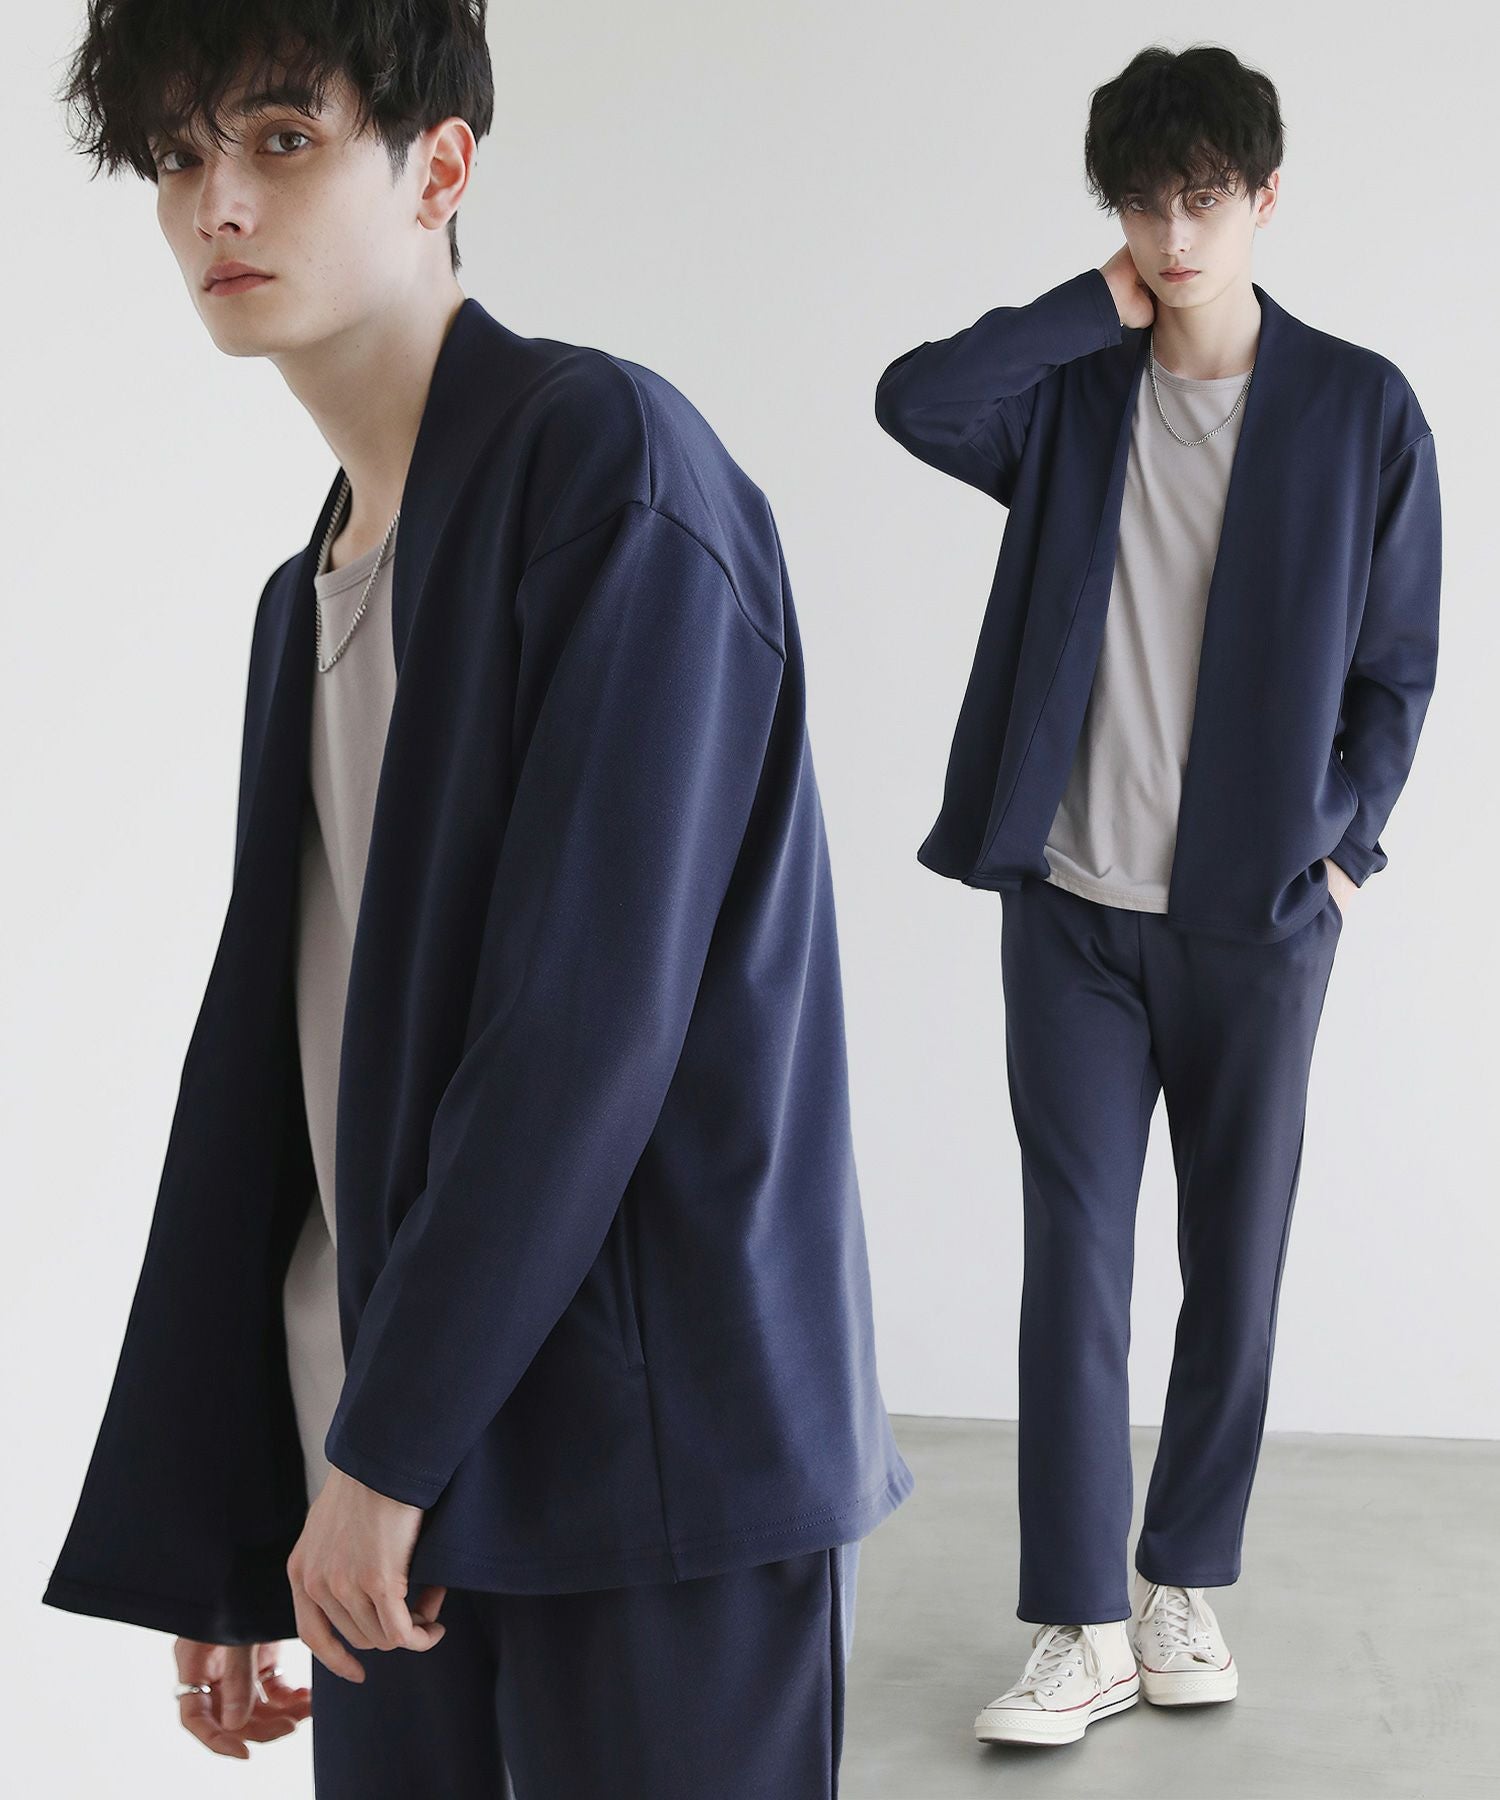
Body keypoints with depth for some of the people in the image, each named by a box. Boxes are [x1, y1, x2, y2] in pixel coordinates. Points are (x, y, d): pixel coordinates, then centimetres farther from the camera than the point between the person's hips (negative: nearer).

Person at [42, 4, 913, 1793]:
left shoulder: (608, 461, -11)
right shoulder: (309, 596, 15)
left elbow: (591, 1012, -18)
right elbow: (257, 1067, 12)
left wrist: (389, 1443, -13)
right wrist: (209, 1538, 10)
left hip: (652, 1452, -7)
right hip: (376, 1456, 7)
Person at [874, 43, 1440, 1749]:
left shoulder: (1360, 410, -1)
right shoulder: (1074, 390, 4)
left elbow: (1396, 667, 3)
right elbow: (912, 398, -17)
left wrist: (1339, 842, -5)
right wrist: (1095, 306, -10)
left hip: (1257, 915, 0)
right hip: (1076, 905, 1)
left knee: (1233, 1260, 9)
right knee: (1074, 1257, 0)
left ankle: (1183, 1583, 26)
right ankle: (1081, 1623, 8)